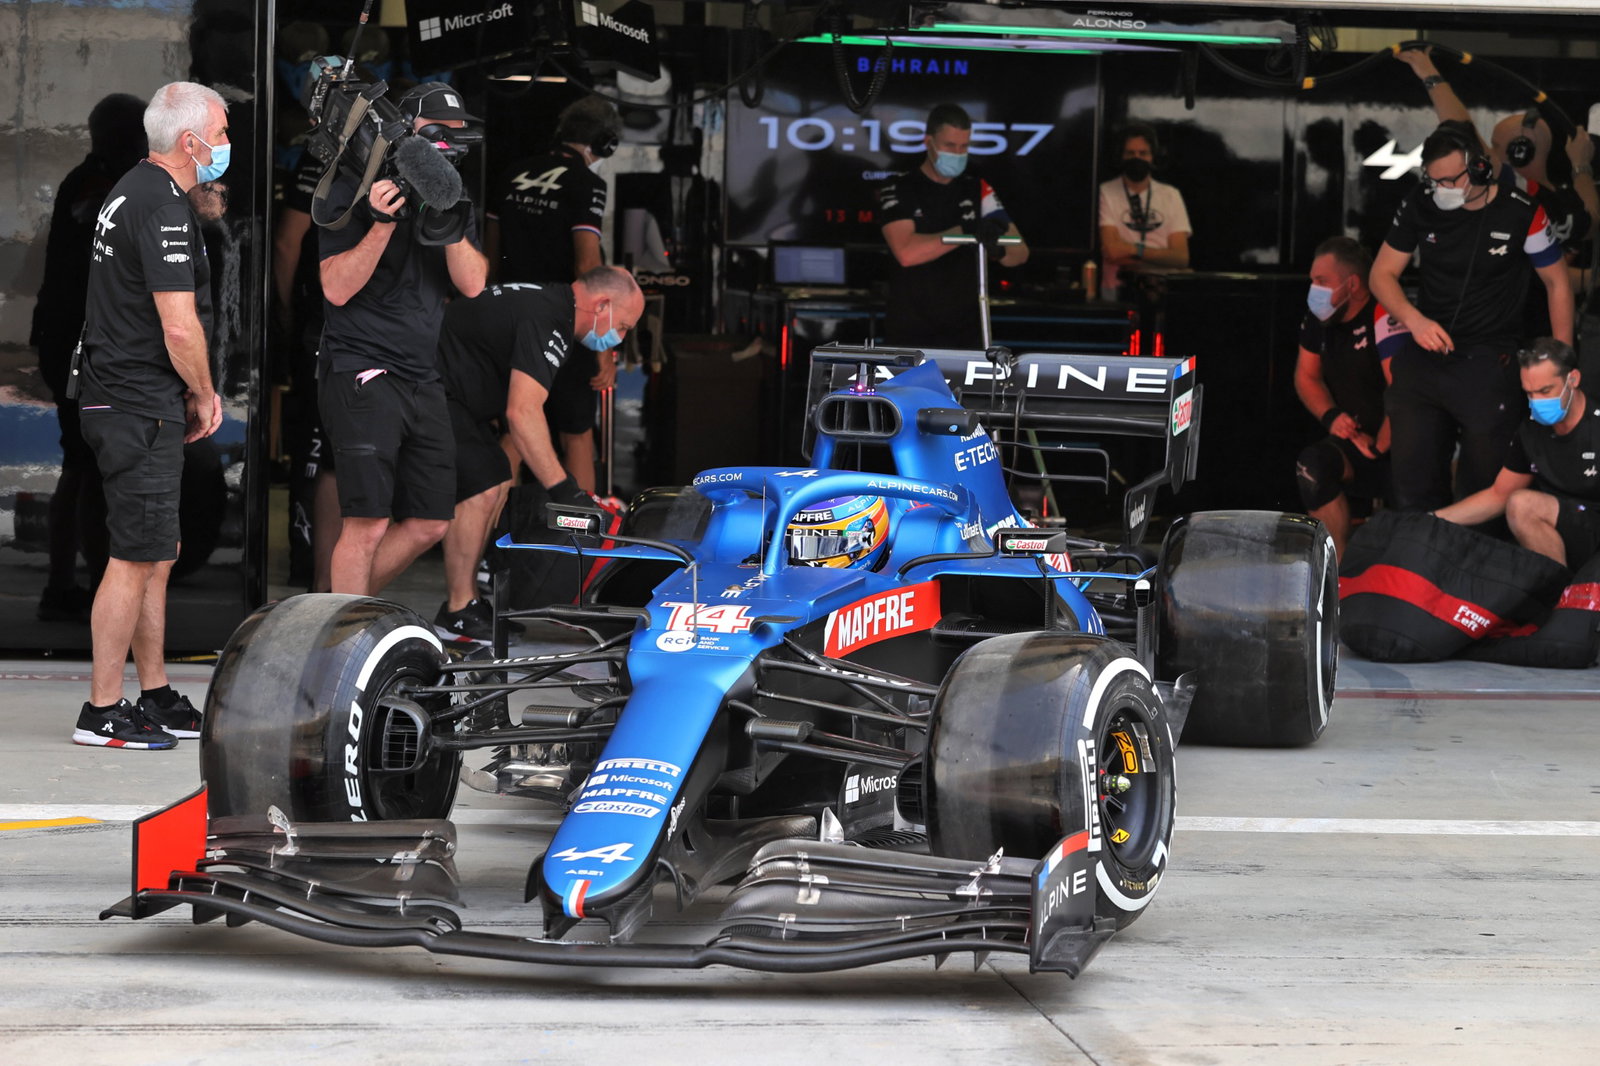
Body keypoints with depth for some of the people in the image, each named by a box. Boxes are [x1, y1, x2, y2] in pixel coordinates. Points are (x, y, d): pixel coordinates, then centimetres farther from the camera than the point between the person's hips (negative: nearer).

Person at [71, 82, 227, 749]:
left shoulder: (133, 191, 16)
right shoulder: (165, 207, -17)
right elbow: (179, 326, -21)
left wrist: (192, 394, 18)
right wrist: (204, 395, -5)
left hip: (119, 400, 11)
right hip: (140, 410, -11)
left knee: (158, 555, 14)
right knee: (137, 558, -7)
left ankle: (156, 699, 20)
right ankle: (102, 712, -4)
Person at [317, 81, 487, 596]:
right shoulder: (355, 190, -5)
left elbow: (472, 284, 2)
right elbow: (336, 288, -12)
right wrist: (384, 223, -23)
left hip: (422, 379, 7)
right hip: (361, 373, -7)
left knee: (428, 523, 8)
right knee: (368, 522, -14)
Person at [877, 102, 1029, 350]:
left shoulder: (978, 190, 8)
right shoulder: (898, 190, -3)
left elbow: (1020, 252, 2)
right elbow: (906, 253, -20)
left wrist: (999, 251, -23)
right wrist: (966, 232, -27)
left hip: (966, 333, 3)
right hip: (910, 335, -3)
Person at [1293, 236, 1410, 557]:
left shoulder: (1385, 319, -21)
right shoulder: (1318, 318, 5)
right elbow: (1306, 378, 19)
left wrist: (1379, 446, -17)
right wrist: (1332, 418, 2)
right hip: (1358, 440, 7)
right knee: (1313, 464, -24)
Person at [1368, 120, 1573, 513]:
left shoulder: (1521, 214, -9)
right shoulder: (1420, 206, -1)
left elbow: (1556, 281, 2)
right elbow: (1382, 274, 6)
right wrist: (1414, 319, -13)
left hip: (1488, 363, -4)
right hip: (1423, 358, 4)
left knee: (1481, 487, -1)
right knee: (1412, 485, 7)